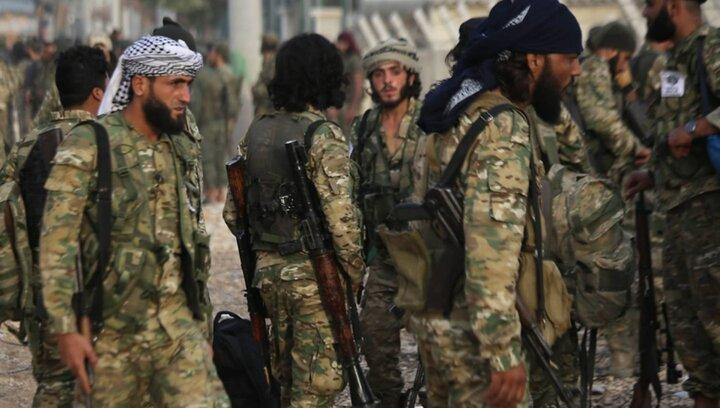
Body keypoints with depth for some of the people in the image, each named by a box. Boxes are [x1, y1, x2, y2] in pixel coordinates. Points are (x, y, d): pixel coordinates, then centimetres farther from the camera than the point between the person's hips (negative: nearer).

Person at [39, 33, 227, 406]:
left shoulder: (184, 148, 10)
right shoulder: (87, 147, -9)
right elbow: (57, 243, -13)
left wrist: (201, 311, 19)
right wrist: (64, 329, -17)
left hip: (178, 321, 4)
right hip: (112, 327, -4)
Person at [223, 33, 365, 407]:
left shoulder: (256, 132, 7)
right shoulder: (324, 137, -14)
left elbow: (232, 212, 10)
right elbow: (340, 216, -20)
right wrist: (355, 270, -7)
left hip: (268, 271, 7)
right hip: (315, 275, -7)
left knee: (286, 378, 18)